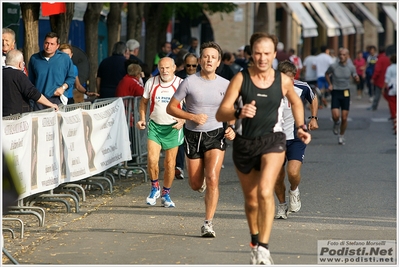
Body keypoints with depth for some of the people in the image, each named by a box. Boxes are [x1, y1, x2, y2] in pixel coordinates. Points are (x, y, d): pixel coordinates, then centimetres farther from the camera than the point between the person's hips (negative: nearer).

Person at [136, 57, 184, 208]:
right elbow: (144, 101, 15)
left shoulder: (181, 84, -7)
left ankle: (166, 194, 20)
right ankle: (154, 187, 12)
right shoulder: (151, 83, 0)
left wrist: (183, 120, -18)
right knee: (152, 160, -13)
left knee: (170, 163, 2)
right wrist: (142, 119, 2)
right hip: (154, 126, 1)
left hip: (173, 127, -1)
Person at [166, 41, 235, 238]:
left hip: (216, 135, 0)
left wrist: (232, 129, -7)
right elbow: (171, 108, -3)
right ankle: (202, 179, 47)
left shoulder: (225, 85, 0)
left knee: (212, 178, -18)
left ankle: (208, 223, -11)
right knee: (195, 184, 7)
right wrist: (192, 116, -16)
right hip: (193, 135, 0)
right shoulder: (189, 82, -7)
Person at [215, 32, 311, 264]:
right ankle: (255, 241, 38)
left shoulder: (283, 80, -3)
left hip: (273, 140, -1)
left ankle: (263, 248, -22)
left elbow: (296, 102, 20)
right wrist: (238, 113, -35)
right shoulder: (241, 78, -9)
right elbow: (220, 114, -16)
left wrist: (301, 127, 9)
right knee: (251, 198, 14)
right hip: (244, 142, 1)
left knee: (265, 192, -22)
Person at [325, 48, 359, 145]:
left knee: (344, 118, 0)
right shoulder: (333, 66, -7)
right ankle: (336, 124, 20)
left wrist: (357, 78, -13)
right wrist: (330, 84, 0)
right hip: (335, 93, -1)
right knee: (335, 116, -17)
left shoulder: (351, 67, -4)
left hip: (345, 93, 1)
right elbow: (327, 74, 13)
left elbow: (355, 77, 11)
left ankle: (341, 136, 22)